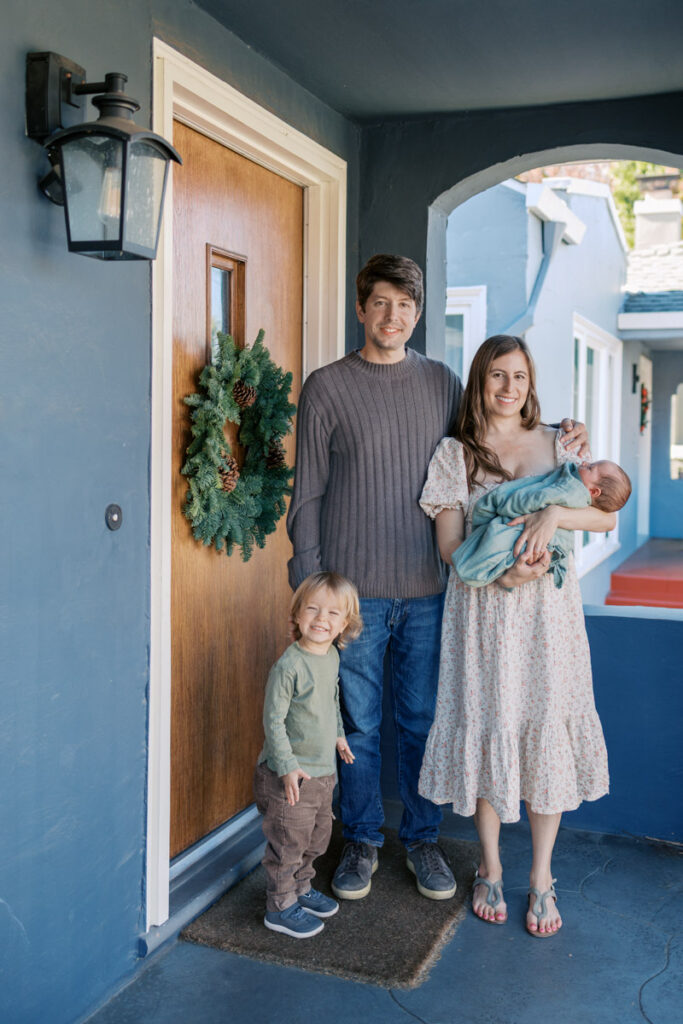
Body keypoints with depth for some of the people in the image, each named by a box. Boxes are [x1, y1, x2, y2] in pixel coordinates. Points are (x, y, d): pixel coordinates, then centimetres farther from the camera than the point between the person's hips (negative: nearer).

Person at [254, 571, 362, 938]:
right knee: (288, 842, 4)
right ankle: (280, 907, 21)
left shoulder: (332, 656, 3)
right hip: (290, 775, -8)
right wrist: (287, 767, -22)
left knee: (316, 838, 21)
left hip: (323, 769, 8)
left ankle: (301, 888, 41)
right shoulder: (289, 665, -22)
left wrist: (338, 734, 25)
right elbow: (273, 720, -20)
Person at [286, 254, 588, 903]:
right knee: (358, 726, 8)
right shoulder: (327, 387, -1)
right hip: (353, 589, -2)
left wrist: (553, 438, 5)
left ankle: (421, 839, 29)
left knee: (422, 721, 11)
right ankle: (361, 842, 26)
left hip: (426, 588, 2)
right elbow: (307, 496, -1)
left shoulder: (442, 383, 8)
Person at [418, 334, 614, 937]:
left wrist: (554, 514, -20)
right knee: (486, 728, 4)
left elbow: (606, 515, -1)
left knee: (547, 729, 2)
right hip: (482, 610, -1)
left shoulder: (557, 444, 8)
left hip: (547, 610, 1)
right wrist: (498, 572, -19)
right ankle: (490, 870, 23)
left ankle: (542, 877, 18)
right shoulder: (454, 453, 4)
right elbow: (450, 545, -1)